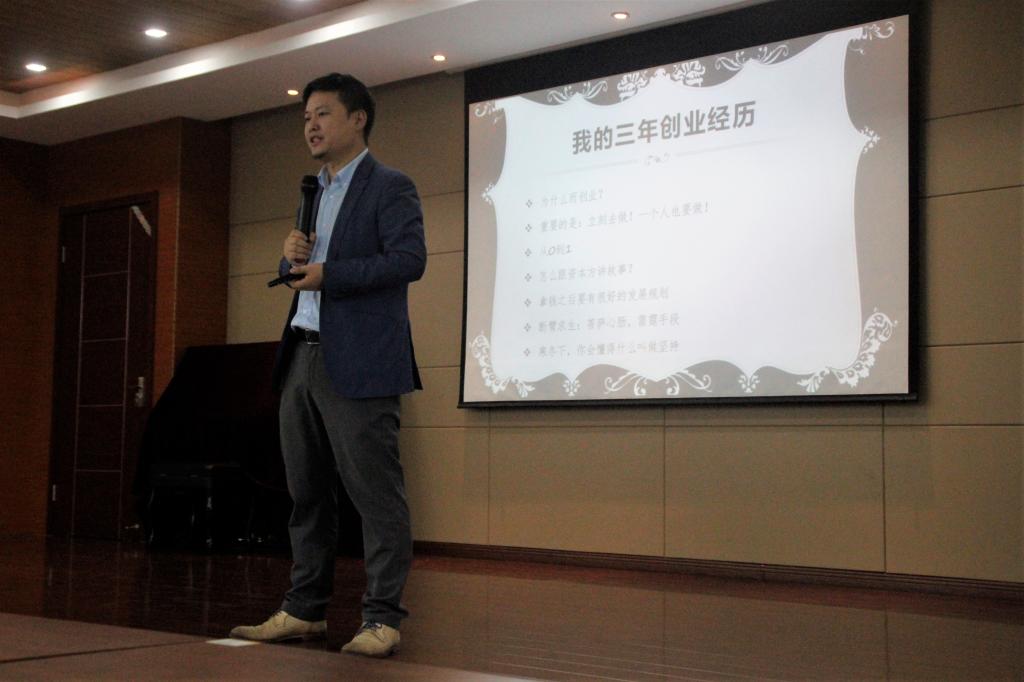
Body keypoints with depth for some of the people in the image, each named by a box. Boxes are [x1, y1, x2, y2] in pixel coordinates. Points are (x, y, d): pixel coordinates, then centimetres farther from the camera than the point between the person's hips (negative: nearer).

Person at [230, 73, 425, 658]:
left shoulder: (390, 187, -3)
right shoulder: (315, 193, 22)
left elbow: (410, 259, -17)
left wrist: (327, 274, -17)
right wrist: (291, 258, 4)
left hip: (358, 362, -8)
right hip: (303, 356, 9)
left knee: (375, 491, -5)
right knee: (307, 492, 12)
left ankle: (383, 619, 0)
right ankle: (305, 610, 21)